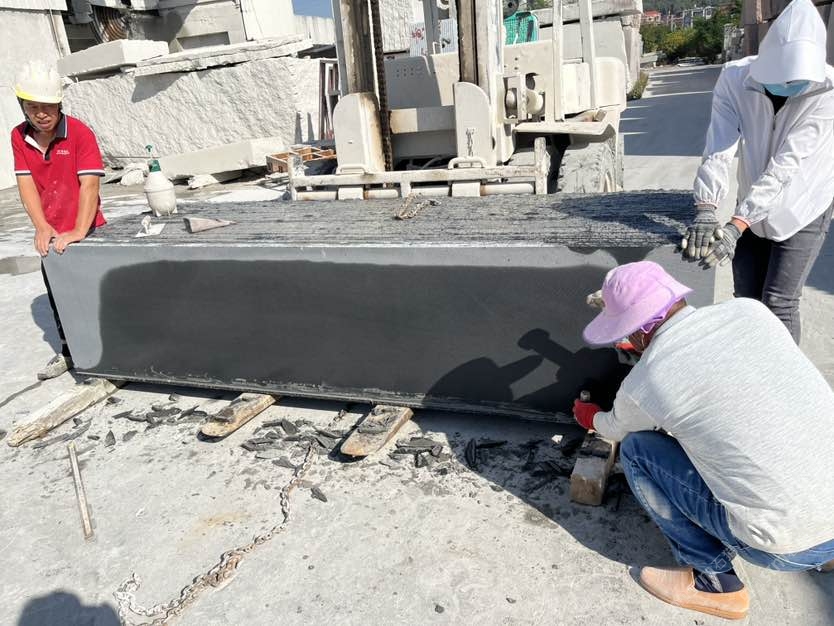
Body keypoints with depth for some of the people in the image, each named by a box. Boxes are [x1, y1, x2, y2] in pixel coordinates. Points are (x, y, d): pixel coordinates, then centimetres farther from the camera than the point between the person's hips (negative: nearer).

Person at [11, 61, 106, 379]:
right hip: (50, 235, 5)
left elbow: (89, 185, -23)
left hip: (86, 231, -5)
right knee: (58, 297, 15)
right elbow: (26, 184, -6)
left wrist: (79, 231, -32)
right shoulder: (19, 137, -2)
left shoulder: (80, 133, -16)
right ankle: (69, 351, 32)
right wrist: (42, 227, -19)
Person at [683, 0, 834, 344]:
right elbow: (718, 148, -27)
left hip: (802, 212, -3)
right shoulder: (734, 78, -18)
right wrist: (706, 208, -42)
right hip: (751, 210, 3)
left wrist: (736, 224, -41)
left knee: (778, 305, -6)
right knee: (746, 300, 11)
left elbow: (786, 163, -32)